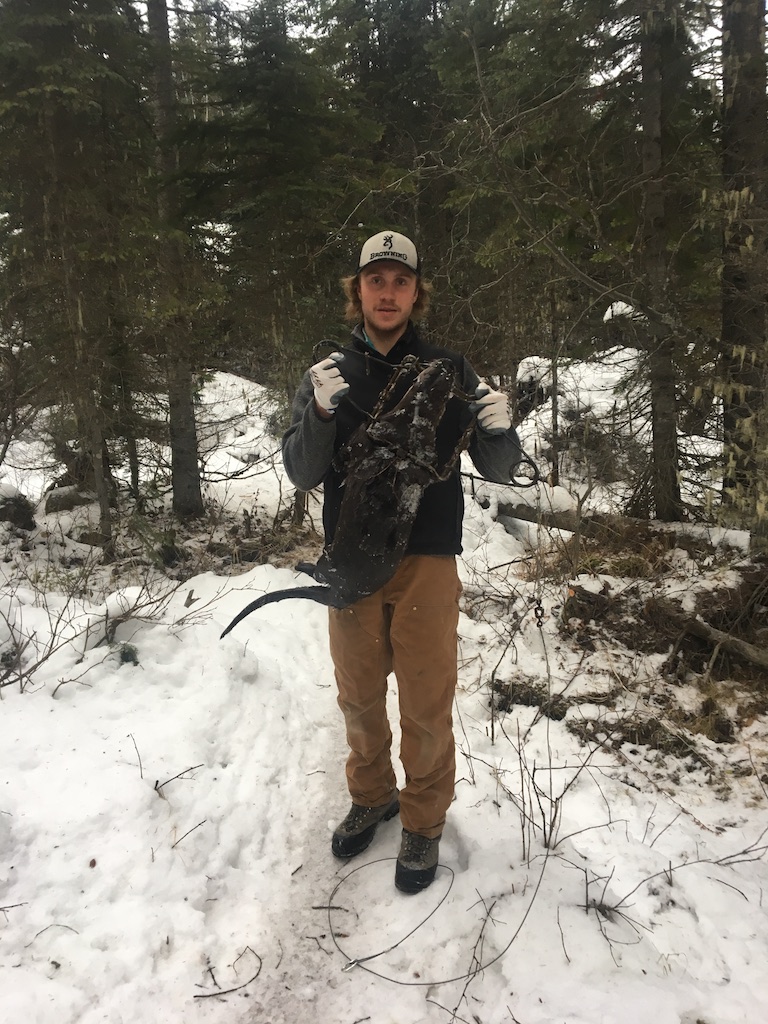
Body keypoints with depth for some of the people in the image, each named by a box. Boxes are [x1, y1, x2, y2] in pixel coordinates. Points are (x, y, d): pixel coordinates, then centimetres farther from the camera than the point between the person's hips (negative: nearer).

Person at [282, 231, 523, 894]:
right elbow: (302, 475, -4)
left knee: (426, 705, 7)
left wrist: (499, 431, -23)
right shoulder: (328, 375, 3)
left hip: (427, 564, -2)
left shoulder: (448, 370, -1)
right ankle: (372, 797, 40)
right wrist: (322, 412, -22)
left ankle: (424, 821, 29)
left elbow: (499, 470, -1)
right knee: (359, 696, 16)